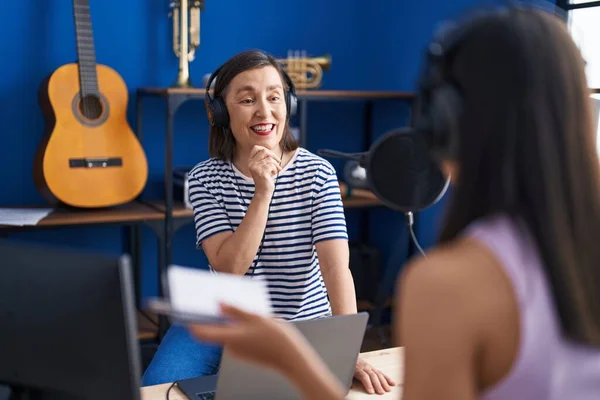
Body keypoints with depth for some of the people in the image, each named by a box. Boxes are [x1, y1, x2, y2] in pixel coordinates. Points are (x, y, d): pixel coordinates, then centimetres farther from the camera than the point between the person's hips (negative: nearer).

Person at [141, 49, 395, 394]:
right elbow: (229, 268, -17)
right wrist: (263, 193, -27)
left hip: (304, 329, 0)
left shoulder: (318, 173, -10)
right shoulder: (205, 178, -6)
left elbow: (336, 265, -20)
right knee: (157, 388, -16)